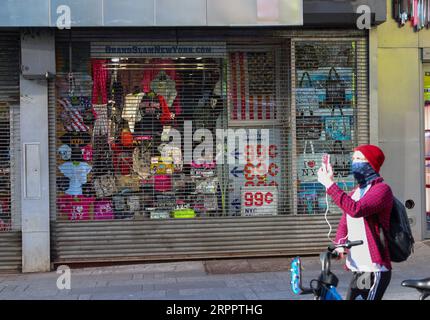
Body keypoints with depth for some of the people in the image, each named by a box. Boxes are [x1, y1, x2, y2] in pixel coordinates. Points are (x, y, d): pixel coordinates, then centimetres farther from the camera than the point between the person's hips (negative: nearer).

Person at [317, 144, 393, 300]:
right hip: (357, 270, 8)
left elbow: (356, 210, -27)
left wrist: (330, 184, -26)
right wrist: (340, 244, -9)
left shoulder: (382, 189, -10)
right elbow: (344, 224, 12)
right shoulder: (354, 193, 16)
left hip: (374, 271, -8)